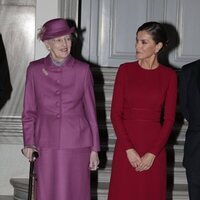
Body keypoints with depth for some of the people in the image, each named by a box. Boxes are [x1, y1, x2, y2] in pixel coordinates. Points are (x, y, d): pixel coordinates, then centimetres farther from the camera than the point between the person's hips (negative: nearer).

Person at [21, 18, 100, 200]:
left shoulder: (82, 70, 1)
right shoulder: (35, 69, 2)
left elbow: (90, 110, 5)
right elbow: (29, 111, 7)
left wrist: (94, 149, 4)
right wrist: (29, 143, -4)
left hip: (76, 144, 0)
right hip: (46, 144, 0)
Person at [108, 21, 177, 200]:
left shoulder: (169, 75, 1)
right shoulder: (125, 70, 1)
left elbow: (169, 119, 0)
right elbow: (115, 113, -2)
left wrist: (152, 153, -9)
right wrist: (129, 149, -10)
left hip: (154, 146, 0)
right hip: (126, 146, 0)